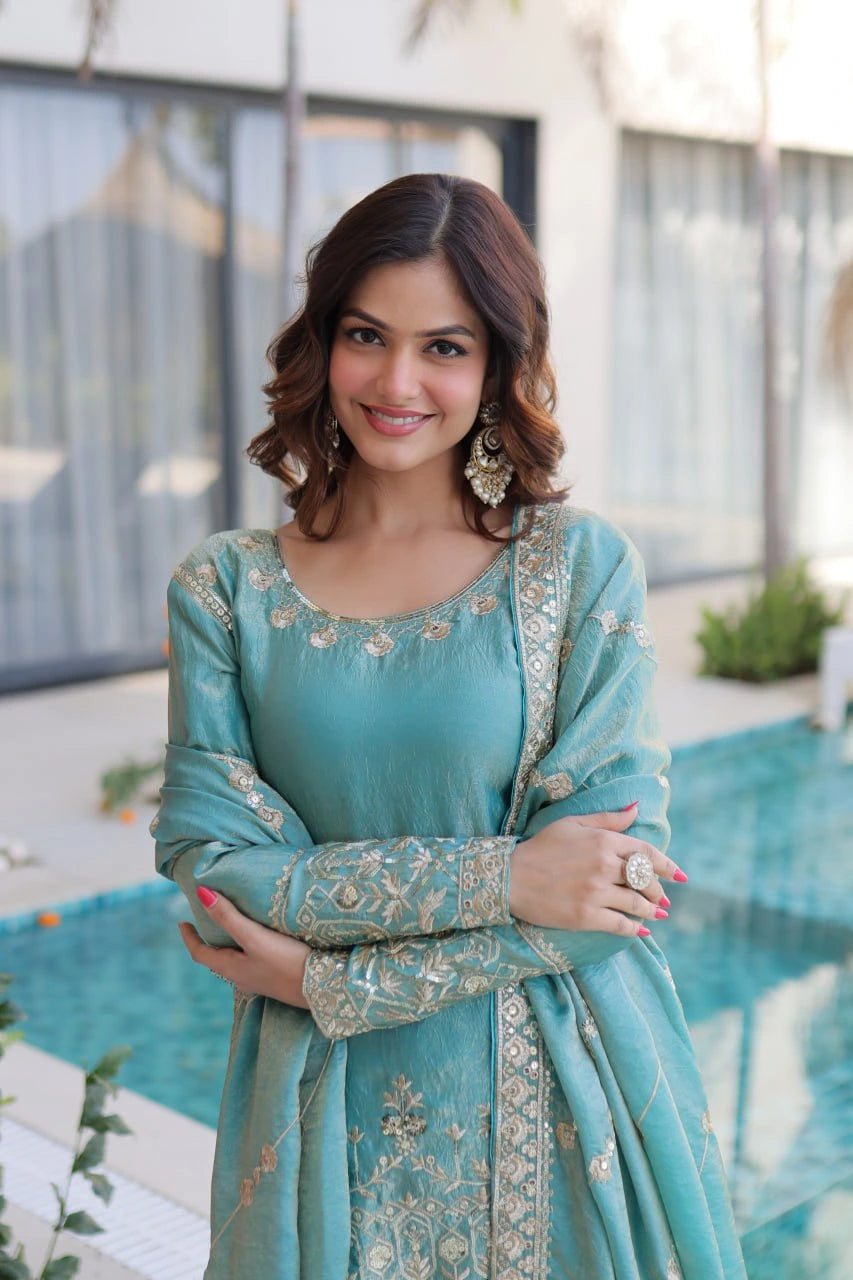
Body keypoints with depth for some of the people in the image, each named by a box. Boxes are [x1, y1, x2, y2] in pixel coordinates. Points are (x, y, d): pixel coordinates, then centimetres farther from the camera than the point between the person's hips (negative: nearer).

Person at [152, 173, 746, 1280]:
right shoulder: (225, 591, -3)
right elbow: (208, 859, -9)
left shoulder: (582, 567, -7)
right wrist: (494, 880, -19)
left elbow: (624, 856, -12)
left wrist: (334, 978, -14)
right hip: (327, 1116, 1)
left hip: (556, 1109, -1)